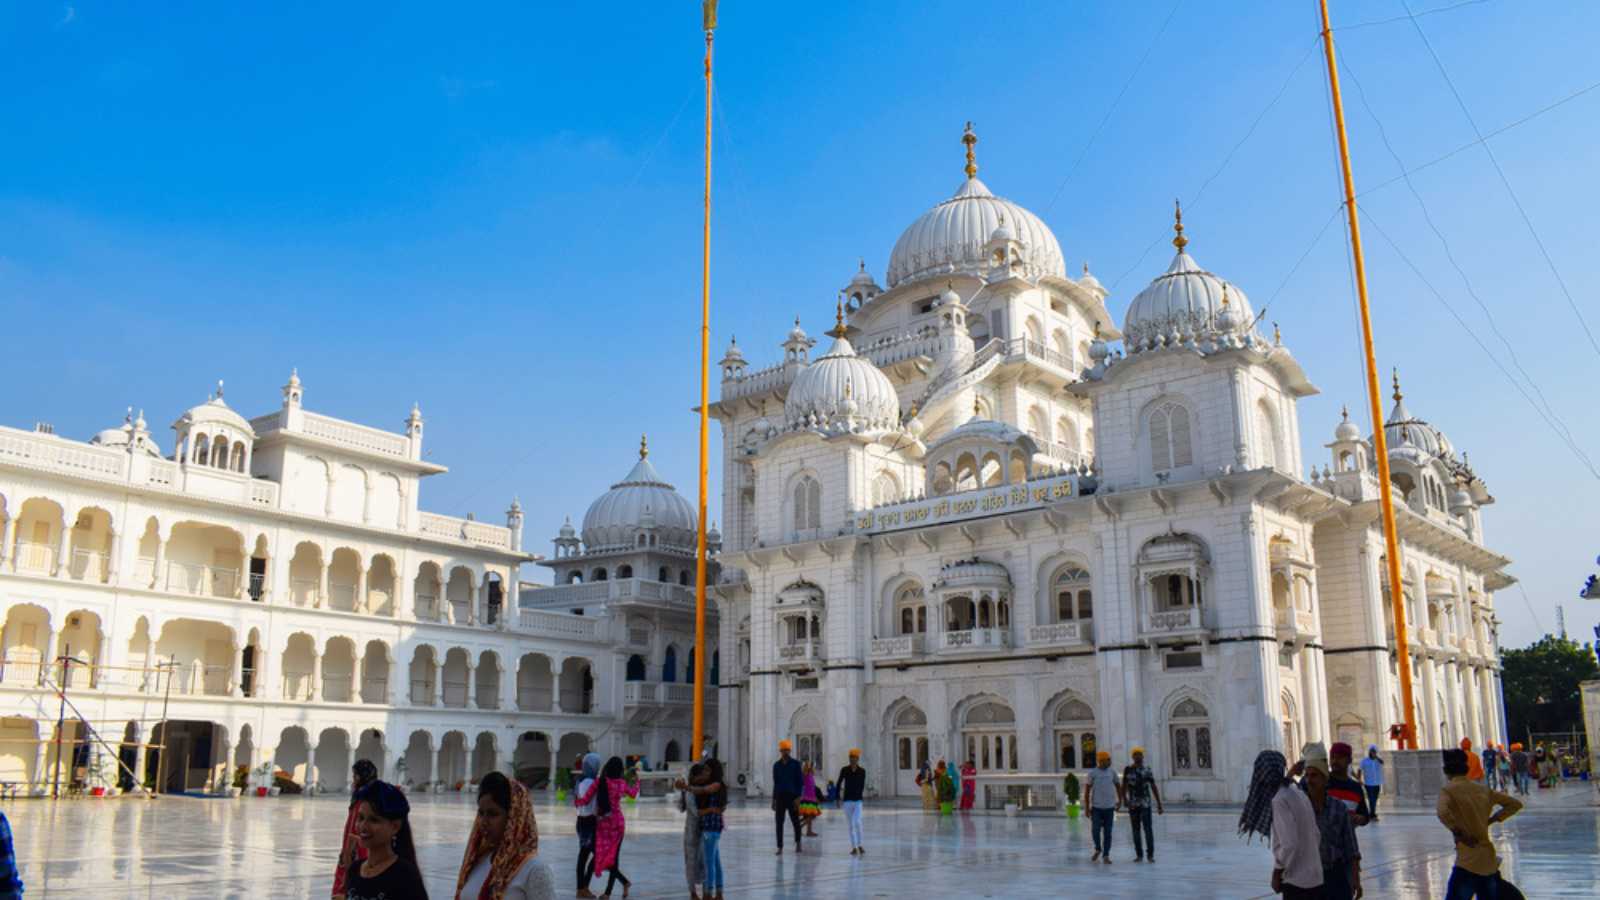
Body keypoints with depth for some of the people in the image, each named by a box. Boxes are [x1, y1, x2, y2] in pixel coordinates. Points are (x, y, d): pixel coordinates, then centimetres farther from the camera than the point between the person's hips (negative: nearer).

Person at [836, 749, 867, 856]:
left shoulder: (862, 771, -1)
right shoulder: (844, 770, -1)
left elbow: (862, 785, 8)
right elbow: (839, 783, 4)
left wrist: (859, 794, 5)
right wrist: (838, 797, 2)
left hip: (857, 800, -1)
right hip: (847, 800, 1)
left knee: (857, 822, -16)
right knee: (851, 824, 5)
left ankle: (859, 845, 1)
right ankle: (854, 847, 13)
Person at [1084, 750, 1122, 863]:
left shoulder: (1112, 773, 5)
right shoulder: (1093, 773, -5)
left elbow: (1118, 786, 19)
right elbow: (1087, 791, -2)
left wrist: (1120, 801, 12)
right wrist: (1087, 808, -4)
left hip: (1109, 807, 3)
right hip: (1096, 807, -3)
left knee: (1107, 832, 3)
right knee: (1095, 830, -5)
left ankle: (1106, 855, 11)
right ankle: (1098, 849, 20)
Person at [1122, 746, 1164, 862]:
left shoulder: (1147, 771, 5)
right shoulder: (1128, 770, 4)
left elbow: (1154, 789, 6)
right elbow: (1124, 786, -1)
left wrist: (1159, 805, 2)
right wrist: (1124, 799, -17)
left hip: (1145, 804, -1)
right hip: (1132, 805, 1)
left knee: (1148, 829, -8)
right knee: (1136, 830, 5)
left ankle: (1150, 854, -2)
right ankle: (1139, 855, 12)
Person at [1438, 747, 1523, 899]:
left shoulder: (1448, 790, -9)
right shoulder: (1483, 790, 10)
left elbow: (1443, 813, -28)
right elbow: (1515, 804, 18)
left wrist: (1458, 833, -14)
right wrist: (1491, 820, 14)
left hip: (1468, 861, -7)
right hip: (1489, 860, 7)